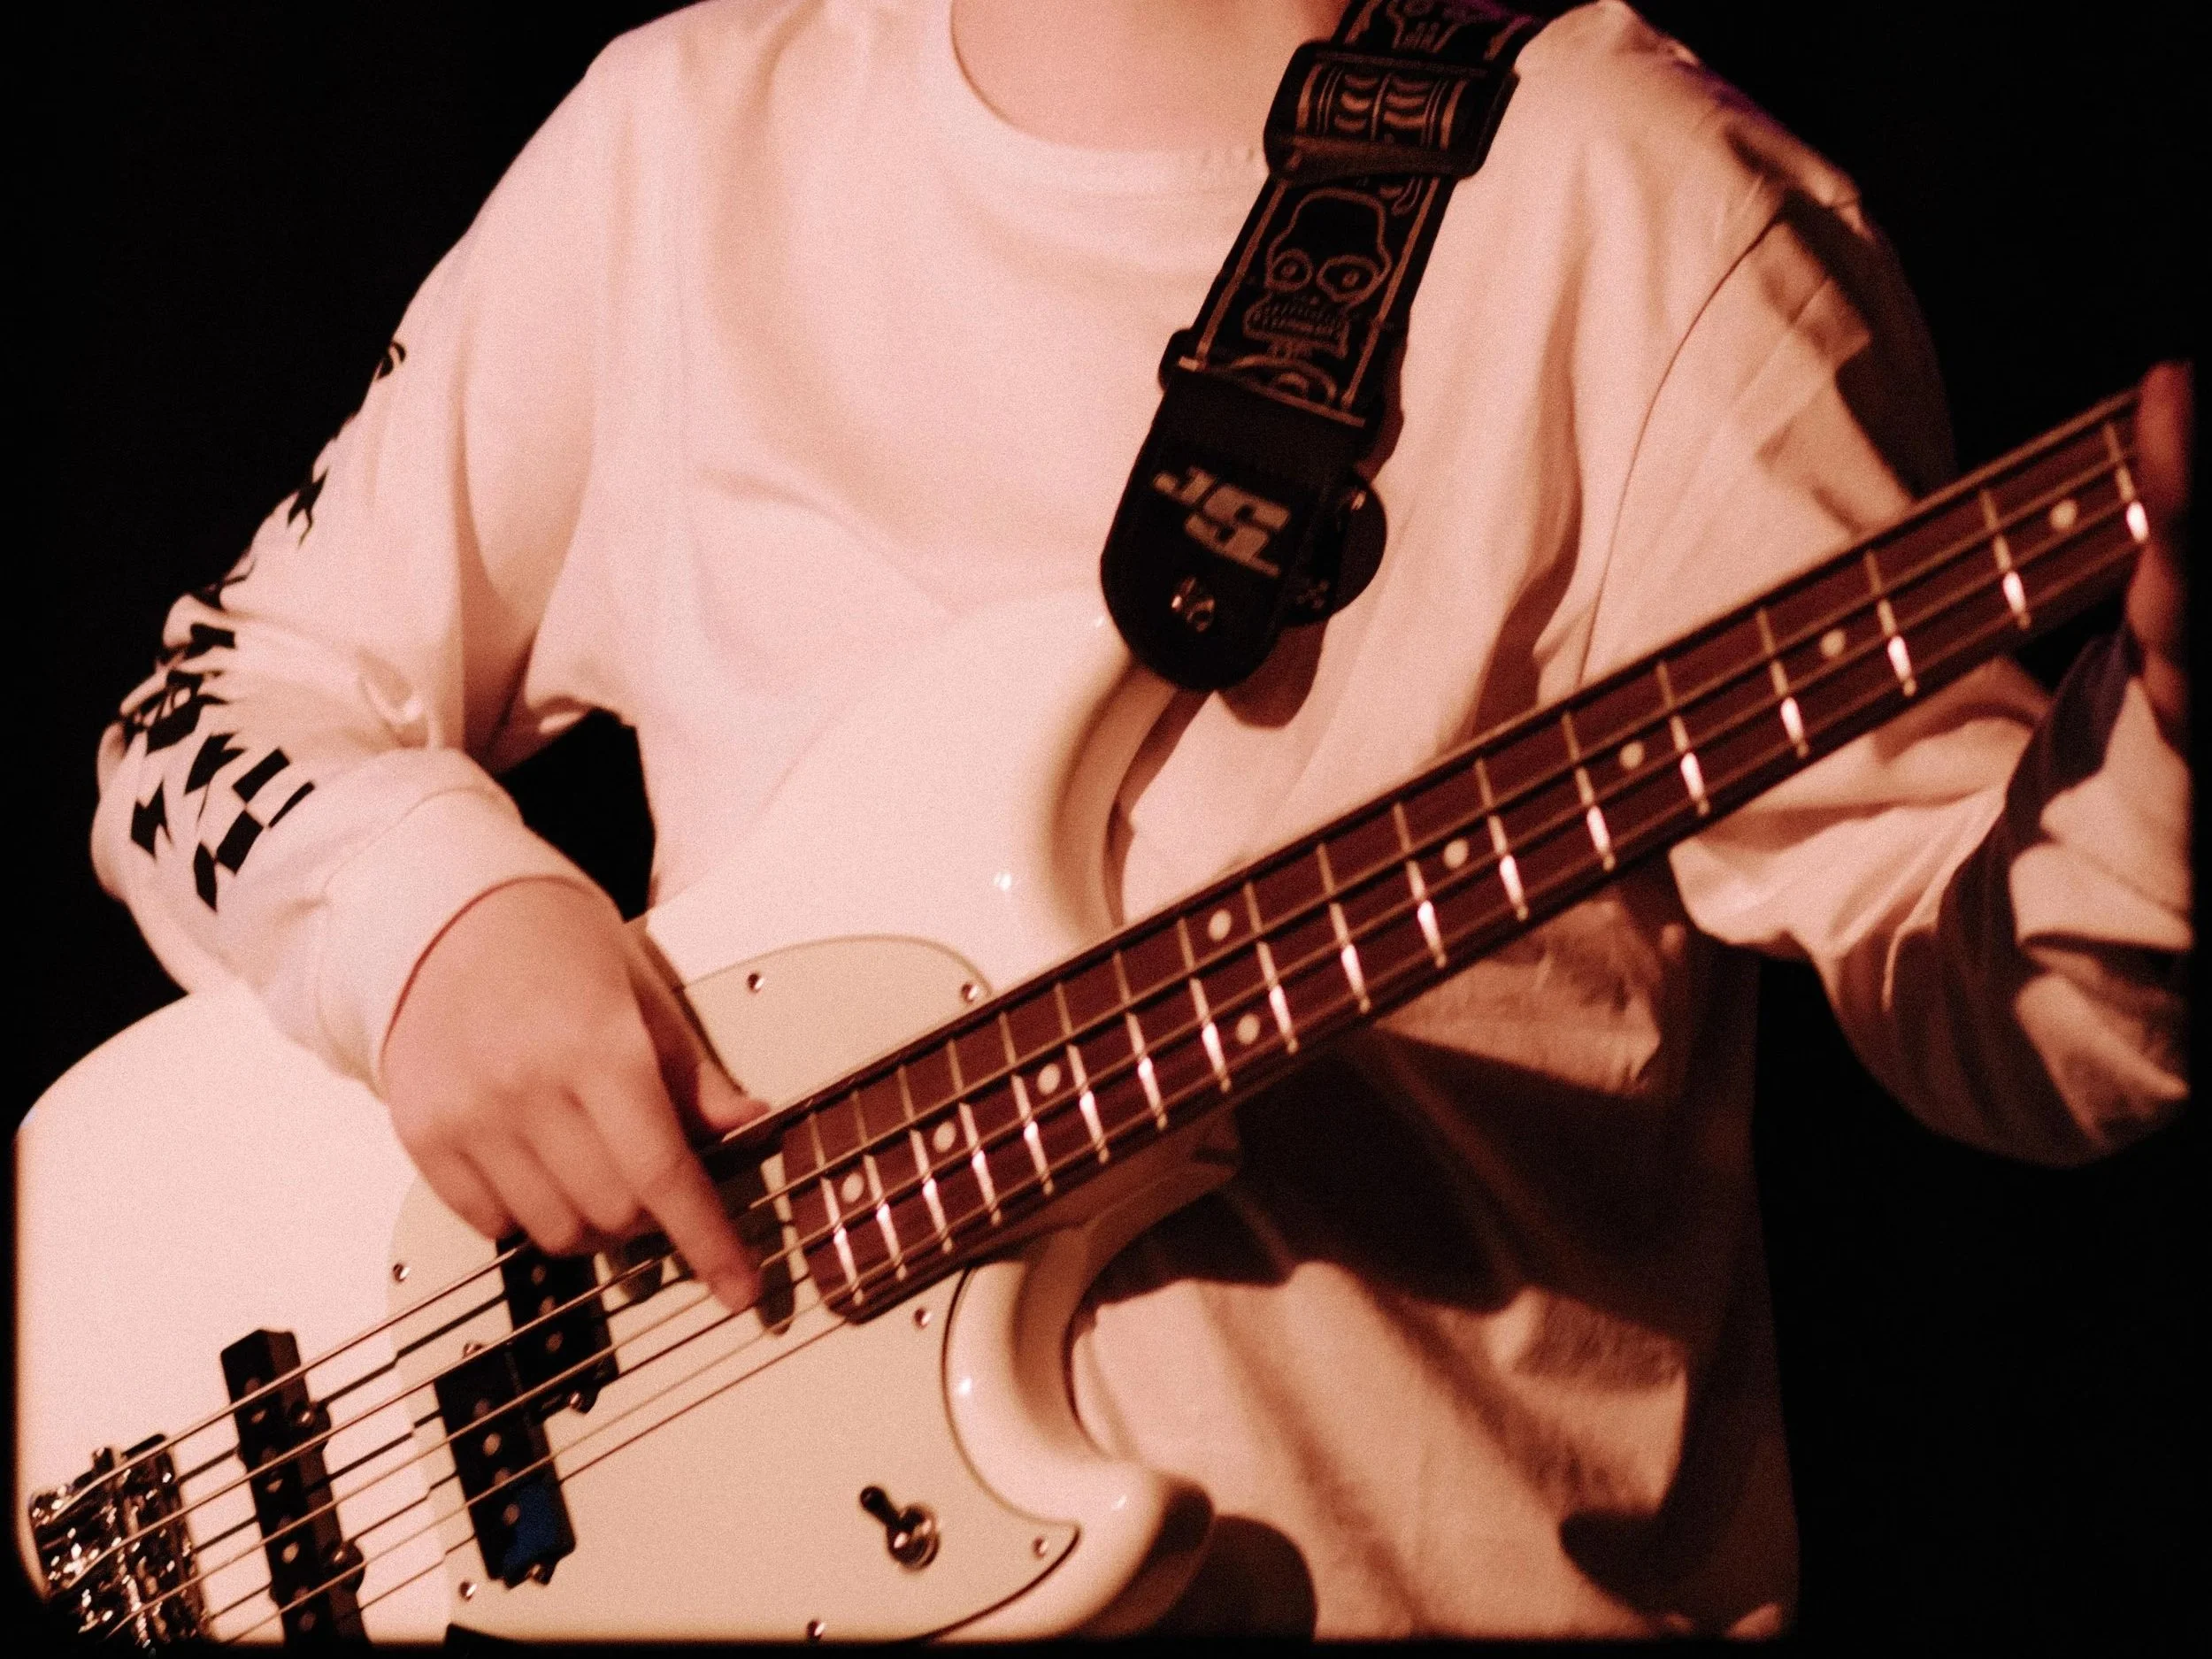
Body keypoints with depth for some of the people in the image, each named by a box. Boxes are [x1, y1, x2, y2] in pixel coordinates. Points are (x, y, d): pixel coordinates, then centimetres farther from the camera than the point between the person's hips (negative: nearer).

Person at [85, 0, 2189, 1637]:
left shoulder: (1619, 200, -3)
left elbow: (2013, 1007, -7)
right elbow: (221, 703, 16)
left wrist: (2161, 696, -29)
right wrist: (435, 908, -5)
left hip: (1429, 1560, -3)